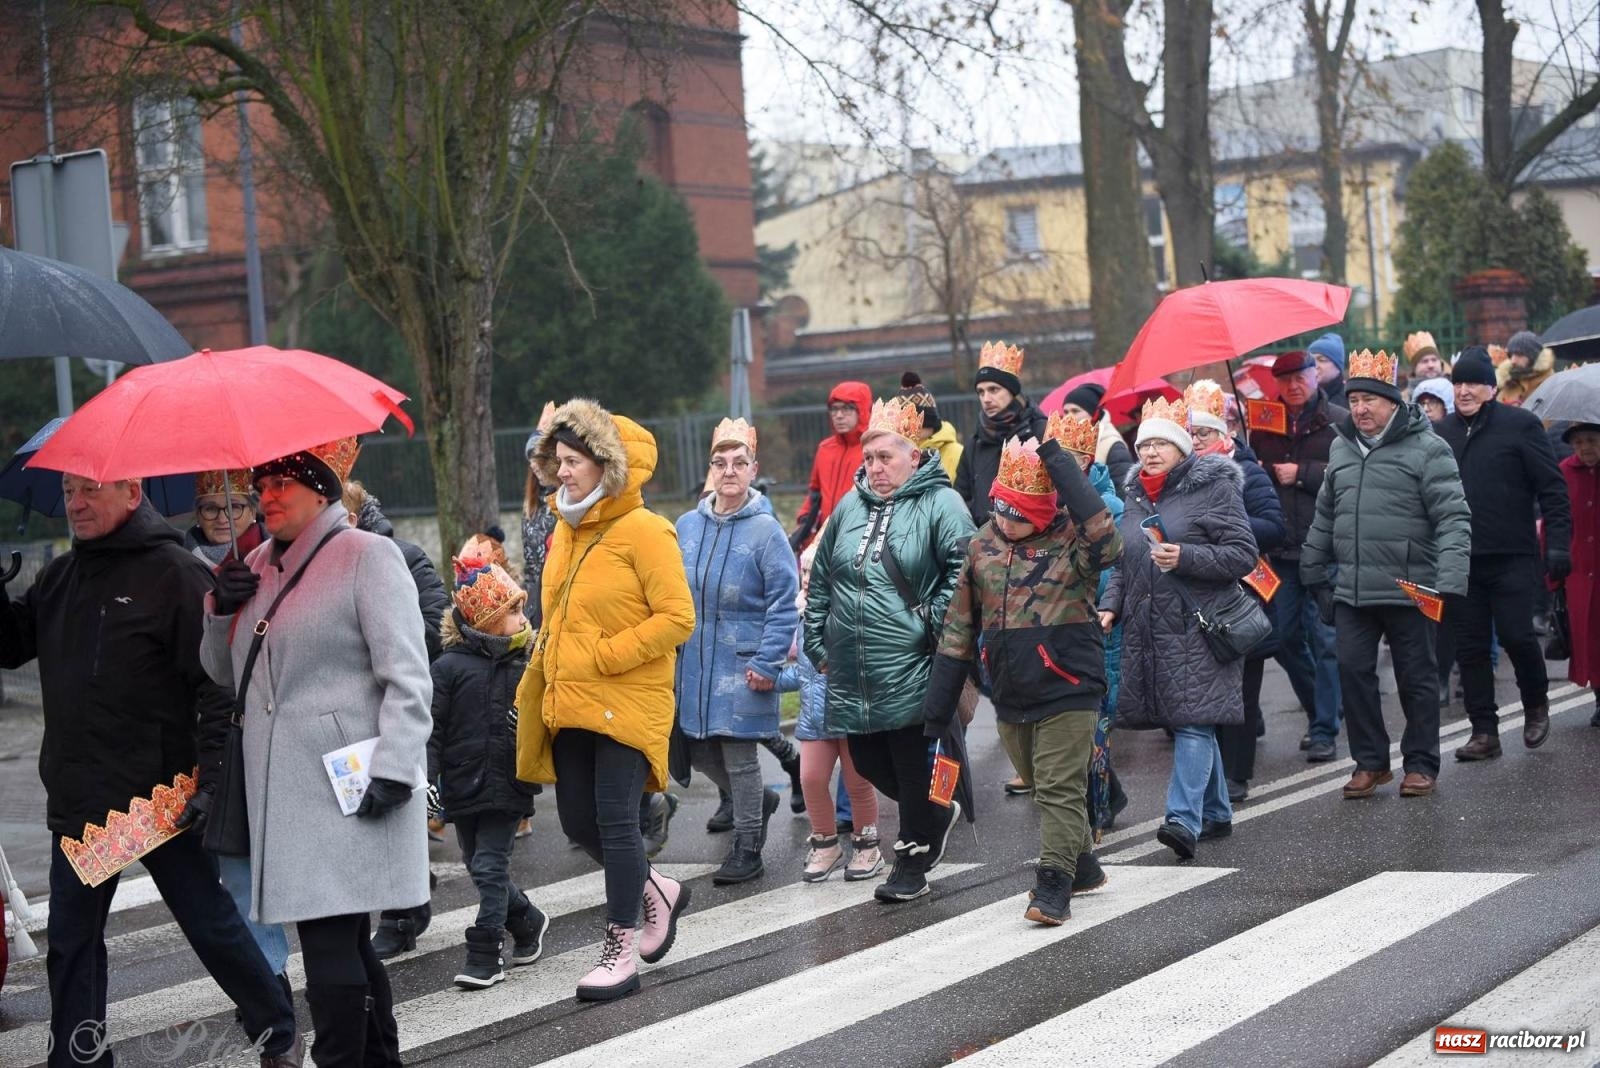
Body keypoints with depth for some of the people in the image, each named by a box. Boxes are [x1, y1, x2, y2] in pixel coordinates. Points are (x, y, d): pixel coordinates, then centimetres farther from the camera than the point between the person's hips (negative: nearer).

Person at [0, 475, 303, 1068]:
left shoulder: (175, 573, -10)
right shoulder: (59, 578, 13)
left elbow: (217, 679, -13)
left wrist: (215, 770, -20)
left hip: (161, 796, -6)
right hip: (79, 801, 6)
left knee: (211, 924, 4)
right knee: (71, 941, 9)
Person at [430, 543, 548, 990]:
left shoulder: (526, 663, 1)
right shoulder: (450, 666, -5)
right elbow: (431, 730, -6)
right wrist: (426, 781, -12)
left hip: (507, 786, -1)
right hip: (463, 783, 1)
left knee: (490, 867, -6)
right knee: (482, 867, 12)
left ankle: (486, 954, -1)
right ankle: (529, 923, 33)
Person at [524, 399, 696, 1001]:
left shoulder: (642, 532, -12)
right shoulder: (565, 531, 10)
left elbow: (677, 617, -16)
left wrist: (603, 656, -17)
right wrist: (546, 672, 14)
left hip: (627, 703, -7)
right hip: (572, 705, 7)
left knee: (615, 821, -5)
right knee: (578, 823, 11)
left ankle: (620, 950, 5)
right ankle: (657, 891, 34)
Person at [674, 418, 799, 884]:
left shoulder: (765, 530, -8)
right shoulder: (688, 526, 6)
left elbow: (783, 603, -9)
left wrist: (767, 663, -14)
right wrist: (670, 653, 9)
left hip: (741, 665, -5)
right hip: (693, 663, 5)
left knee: (739, 754, 1)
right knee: (699, 753, 11)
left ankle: (747, 849, 15)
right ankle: (759, 801, 38)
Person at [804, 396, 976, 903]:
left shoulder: (939, 504, -7)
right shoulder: (849, 507, 12)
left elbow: (965, 571, -14)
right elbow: (821, 581, 20)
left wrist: (933, 621, -15)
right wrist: (817, 643, 16)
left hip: (908, 671, -7)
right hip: (851, 673, 7)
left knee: (911, 763, 1)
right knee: (866, 761, 12)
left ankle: (913, 860, 14)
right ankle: (937, 814, 36)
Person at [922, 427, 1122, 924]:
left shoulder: (1071, 538, -11)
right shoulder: (983, 544, 5)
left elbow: (1107, 542, -38)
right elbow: (960, 625, 10)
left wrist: (1058, 461, -34)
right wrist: (937, 708, 9)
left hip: (1067, 691, -6)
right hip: (1011, 696, 6)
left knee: (1060, 790, -6)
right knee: (1048, 789, 17)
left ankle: (1053, 888, -3)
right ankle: (1083, 866, 34)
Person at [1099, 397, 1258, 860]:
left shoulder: (1214, 488, -4)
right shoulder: (1136, 496, 17)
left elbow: (1244, 555, -9)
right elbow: (1124, 564, 24)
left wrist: (1185, 558, -20)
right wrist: (1110, 605, 8)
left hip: (1198, 627, -7)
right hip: (1149, 628, 7)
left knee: (1193, 719, -14)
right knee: (1192, 721, 12)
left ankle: (1185, 818, -21)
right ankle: (1215, 812, 23)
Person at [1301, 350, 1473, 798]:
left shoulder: (1426, 449, -7)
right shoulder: (1341, 448, 12)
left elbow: (1453, 518, -12)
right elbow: (1325, 516, 22)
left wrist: (1450, 579, -20)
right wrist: (1314, 572, 22)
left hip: (1407, 589, -5)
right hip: (1352, 590, 5)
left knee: (1417, 677, 6)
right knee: (1353, 670, 3)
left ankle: (1421, 764, 17)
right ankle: (1370, 761, 15)